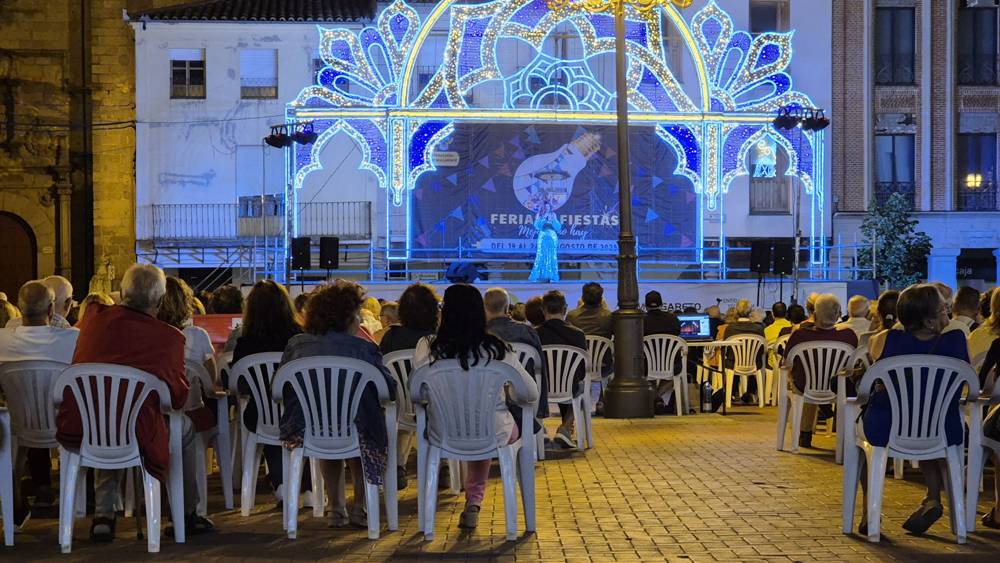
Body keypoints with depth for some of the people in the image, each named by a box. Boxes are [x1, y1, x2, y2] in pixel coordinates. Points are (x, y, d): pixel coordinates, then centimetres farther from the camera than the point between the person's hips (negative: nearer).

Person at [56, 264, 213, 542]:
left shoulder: (94, 317, 1)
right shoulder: (169, 337, -11)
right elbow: (179, 398, -2)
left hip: (76, 432, 4)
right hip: (134, 438, -4)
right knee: (185, 427, 25)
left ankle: (103, 515, 30)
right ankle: (188, 516, 36)